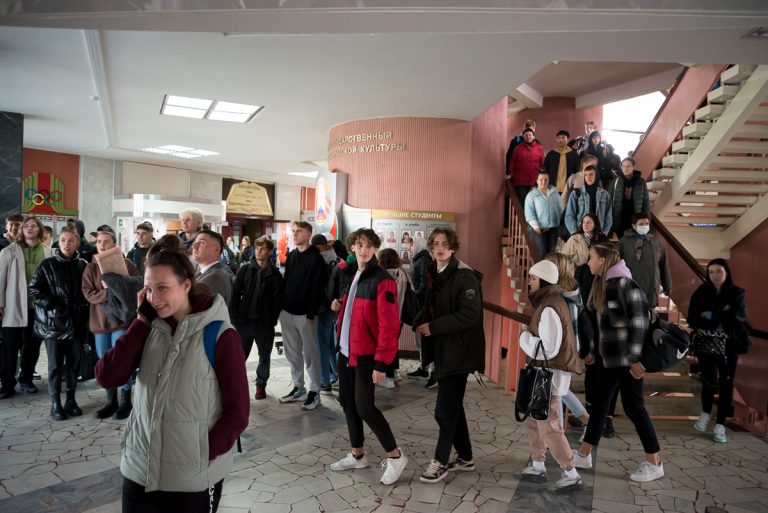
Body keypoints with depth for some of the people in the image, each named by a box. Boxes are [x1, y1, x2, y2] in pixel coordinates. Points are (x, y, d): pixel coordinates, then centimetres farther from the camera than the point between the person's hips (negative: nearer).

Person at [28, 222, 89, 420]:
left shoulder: (83, 266, 3)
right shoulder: (47, 265, -2)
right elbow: (33, 289, -4)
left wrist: (84, 310, -2)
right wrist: (52, 305, -13)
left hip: (77, 322, 2)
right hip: (53, 323, -2)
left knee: (74, 363, 10)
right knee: (55, 365, 5)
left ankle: (71, 400, 23)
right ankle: (55, 403, 16)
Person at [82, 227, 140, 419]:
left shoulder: (126, 264, -2)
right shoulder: (91, 267, 7)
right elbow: (88, 294, -4)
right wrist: (111, 293, -16)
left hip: (121, 319, -4)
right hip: (99, 321, 4)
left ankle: (125, 401, 11)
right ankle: (111, 401, 22)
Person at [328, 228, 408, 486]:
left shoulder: (382, 281, -16)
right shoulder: (350, 274, 9)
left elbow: (389, 325, -20)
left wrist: (381, 362, -22)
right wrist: (339, 305, 4)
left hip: (365, 354, -8)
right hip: (345, 349, 8)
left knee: (364, 407, -6)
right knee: (347, 402, 14)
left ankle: (395, 455, 13)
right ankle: (357, 455, 31)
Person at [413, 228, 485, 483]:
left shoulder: (465, 276, -15)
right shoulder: (435, 274, 9)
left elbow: (470, 315, -22)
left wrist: (433, 328, -19)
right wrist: (420, 322, -3)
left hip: (460, 349, -8)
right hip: (443, 348, 8)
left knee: (445, 410, -3)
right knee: (452, 406, 17)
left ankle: (441, 461, 14)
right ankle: (465, 457, 32)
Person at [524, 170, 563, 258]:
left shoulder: (554, 192, 11)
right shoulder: (531, 195, -1)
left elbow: (560, 209, 14)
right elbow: (529, 213, -8)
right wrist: (536, 227, -17)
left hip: (553, 228, 4)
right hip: (539, 229, -4)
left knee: (551, 252, 7)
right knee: (542, 252, -9)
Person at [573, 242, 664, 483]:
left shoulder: (624, 283, -16)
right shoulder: (603, 284, 10)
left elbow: (640, 321, -19)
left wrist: (635, 358, -20)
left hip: (627, 357, -9)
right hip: (611, 357, 9)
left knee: (633, 407, 0)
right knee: (599, 403, 14)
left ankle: (654, 464, 17)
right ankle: (584, 454, 24)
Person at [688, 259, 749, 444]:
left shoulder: (736, 293, 2)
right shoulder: (701, 293, 2)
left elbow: (738, 318, -13)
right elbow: (692, 319, -6)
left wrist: (710, 315, -12)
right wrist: (722, 315, -15)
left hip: (730, 345, 0)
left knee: (726, 383, 3)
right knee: (709, 380, -4)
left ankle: (720, 425, 13)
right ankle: (705, 412, 23)